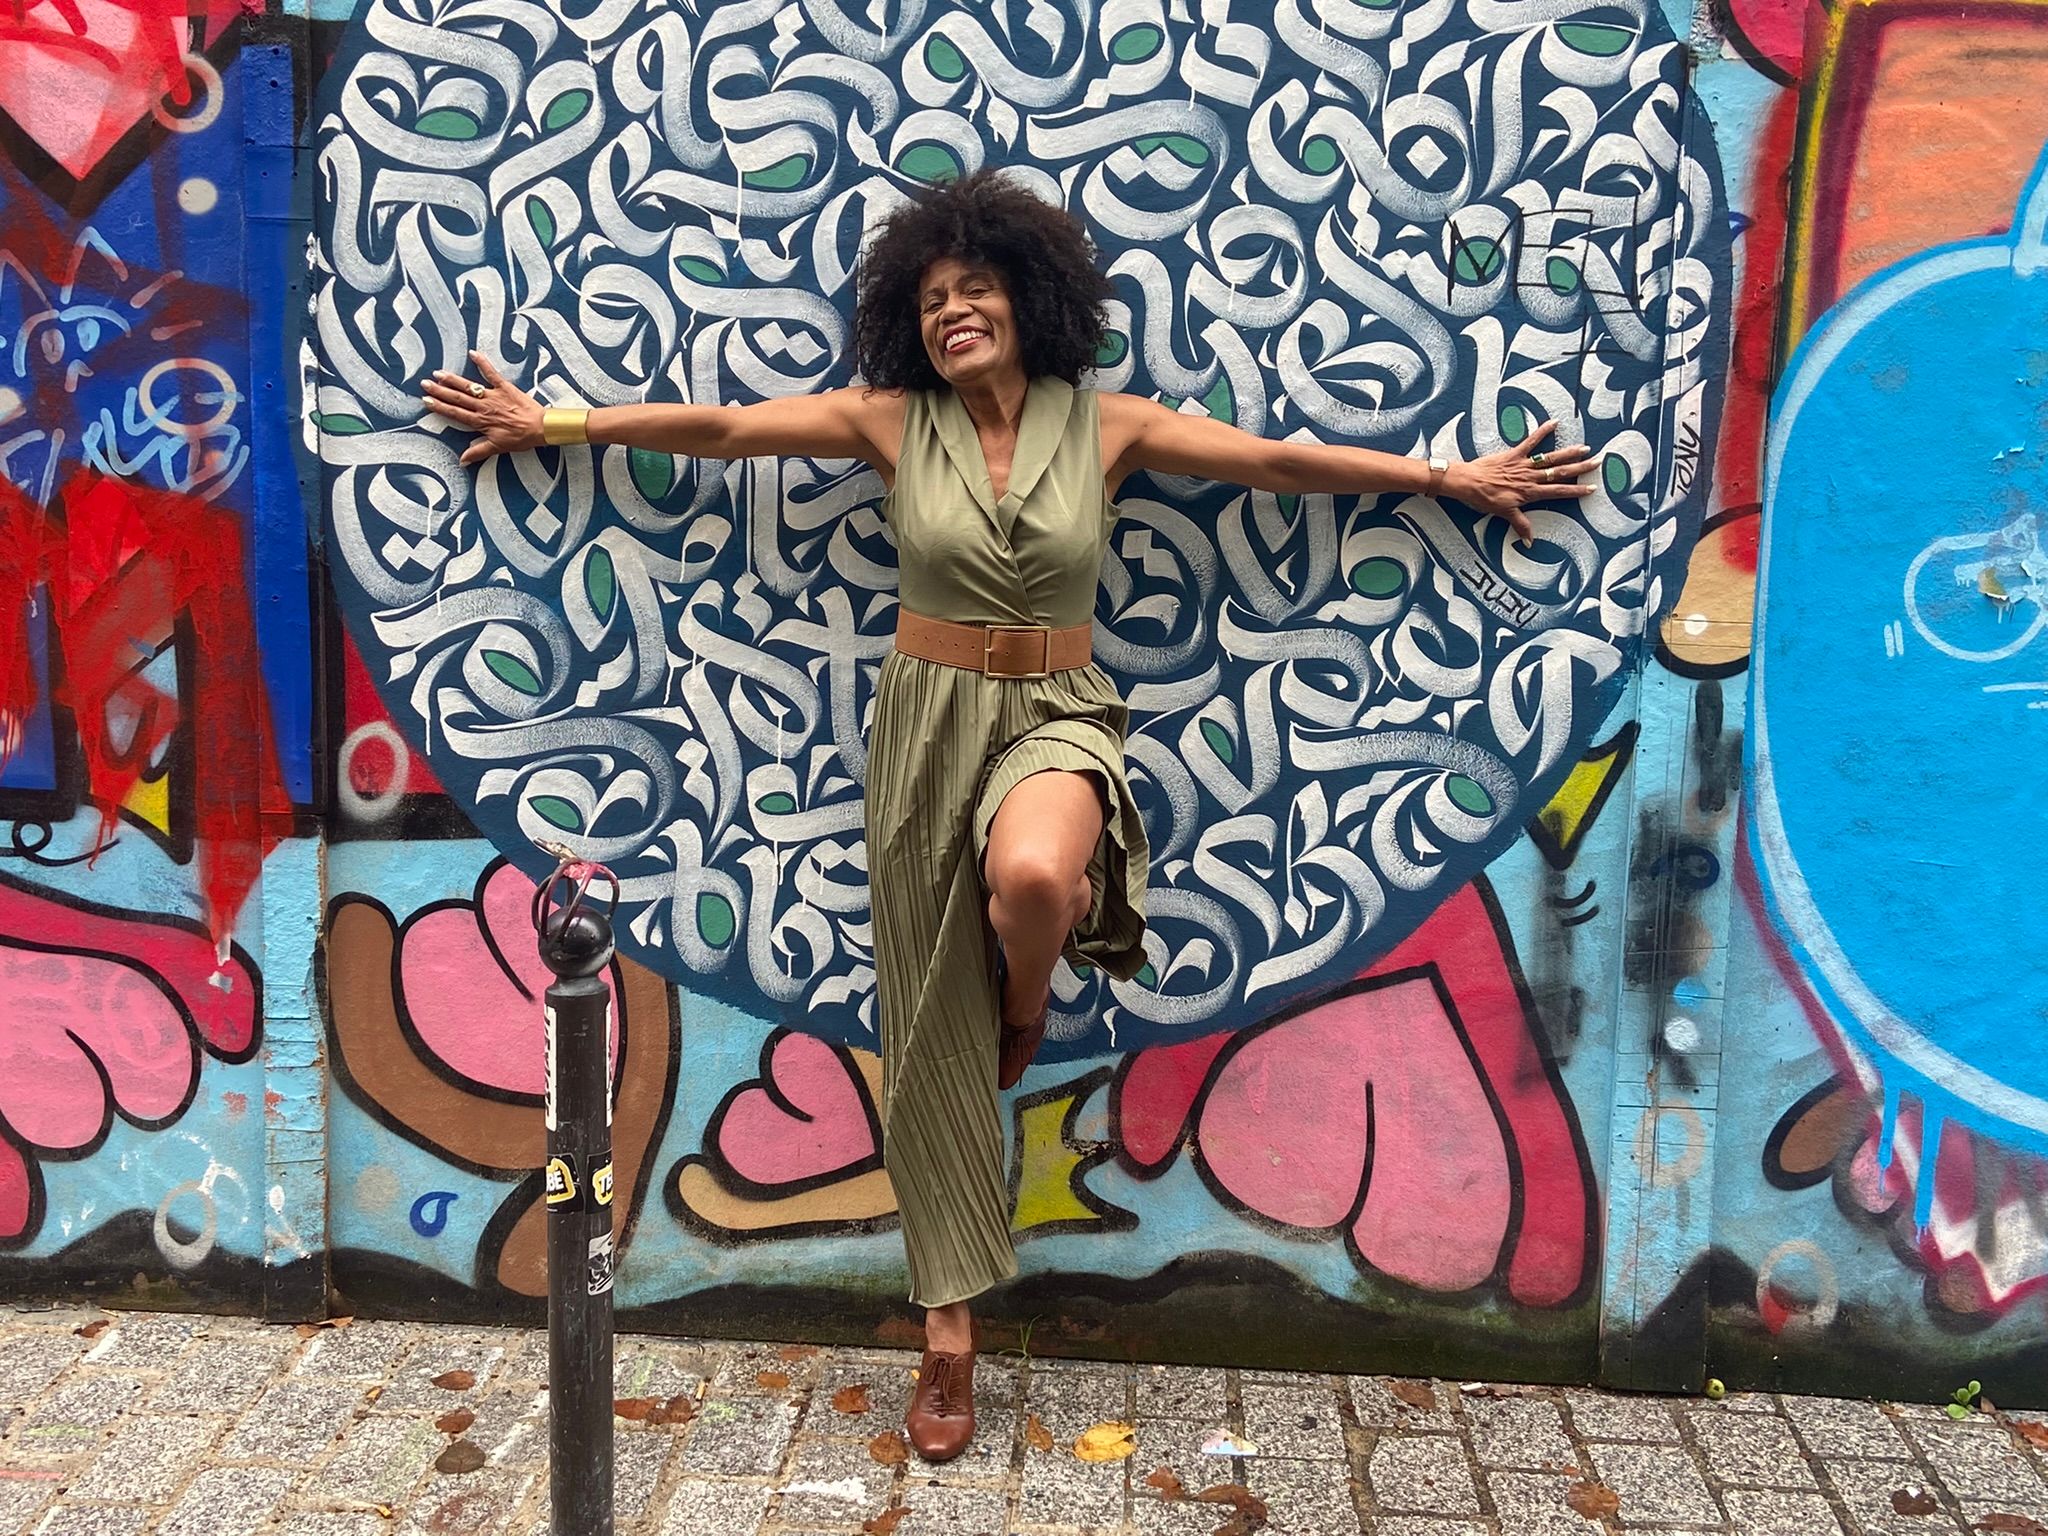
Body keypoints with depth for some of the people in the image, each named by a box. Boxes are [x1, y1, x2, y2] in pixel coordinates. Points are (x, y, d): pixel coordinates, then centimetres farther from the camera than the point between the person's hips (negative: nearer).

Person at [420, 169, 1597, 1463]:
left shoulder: (1109, 426, -1)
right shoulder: (891, 421, 0)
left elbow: (1284, 460, 1)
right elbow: (721, 427, 4)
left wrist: (1453, 477, 2)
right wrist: (555, 423, 5)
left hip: (1054, 714, -1)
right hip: (927, 721, 1)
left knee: (1031, 877, -38)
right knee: (934, 1023, 4)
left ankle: (1030, 997, 4)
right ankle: (952, 1324, 18)